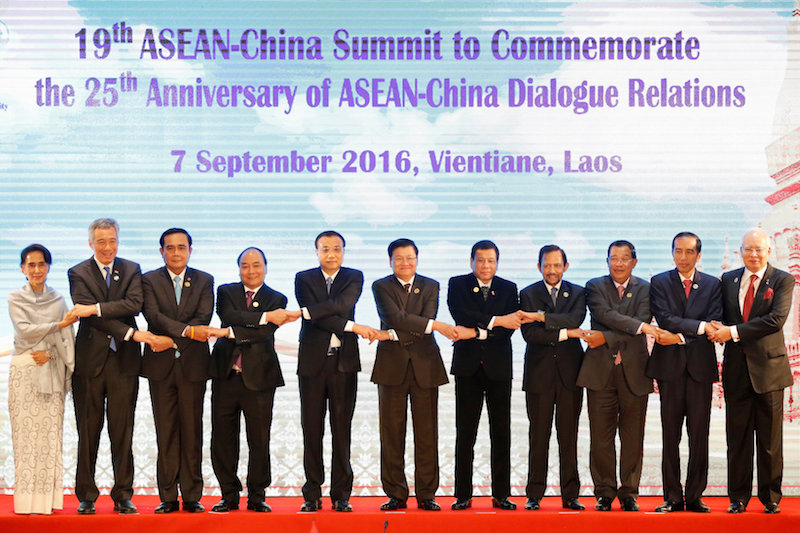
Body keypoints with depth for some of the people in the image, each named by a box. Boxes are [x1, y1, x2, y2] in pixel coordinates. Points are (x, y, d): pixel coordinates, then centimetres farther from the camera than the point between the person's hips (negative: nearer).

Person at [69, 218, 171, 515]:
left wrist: (96, 308, -17)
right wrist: (132, 333, -16)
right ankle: (86, 496, 12)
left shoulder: (132, 270, 10)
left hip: (124, 360, 1)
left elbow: (135, 304, -8)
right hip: (90, 359, -1)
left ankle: (122, 496, 9)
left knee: (123, 432, 2)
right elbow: (90, 316, -9)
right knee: (88, 432, 3)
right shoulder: (78, 273, 4)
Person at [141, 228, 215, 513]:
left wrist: (170, 339, -17)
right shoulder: (149, 280, 5)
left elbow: (203, 317, -5)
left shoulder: (204, 281, 8)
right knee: (165, 433, 2)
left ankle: (192, 497, 8)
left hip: (193, 364, 0)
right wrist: (187, 330, -24)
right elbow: (154, 316, -10)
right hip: (161, 364, 0)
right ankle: (168, 497, 8)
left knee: (192, 432, 3)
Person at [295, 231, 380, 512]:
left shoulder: (354, 277, 7)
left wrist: (307, 311, -19)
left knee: (342, 430, 2)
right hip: (312, 360, 0)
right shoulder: (304, 278, 5)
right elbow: (316, 316, -9)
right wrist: (352, 327, -14)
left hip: (344, 362, 0)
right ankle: (312, 495, 9)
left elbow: (344, 304, -13)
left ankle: (341, 495, 8)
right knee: (312, 429, 2)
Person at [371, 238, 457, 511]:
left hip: (424, 365, 1)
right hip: (392, 365, -1)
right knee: (392, 432, 1)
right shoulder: (381, 287, 4)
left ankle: (426, 494, 8)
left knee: (427, 432, 1)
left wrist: (393, 334, -15)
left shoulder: (430, 286, 9)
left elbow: (427, 319, -7)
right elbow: (395, 317, -13)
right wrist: (435, 325, -18)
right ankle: (396, 494, 9)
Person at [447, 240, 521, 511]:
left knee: (501, 433, 2)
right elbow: (461, 315, -12)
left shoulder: (508, 288, 9)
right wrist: (496, 321, -15)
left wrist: (477, 332, -14)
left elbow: (510, 327, -4)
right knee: (465, 433, 0)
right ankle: (463, 495, 5)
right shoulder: (457, 284, 6)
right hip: (467, 367, -1)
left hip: (498, 367, 1)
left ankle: (501, 494, 8)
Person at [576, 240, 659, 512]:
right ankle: (605, 492, 13)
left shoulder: (644, 289, 7)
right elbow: (605, 314, -11)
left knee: (633, 438, 3)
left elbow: (640, 327, -7)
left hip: (634, 370, 0)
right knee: (601, 437, 2)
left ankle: (629, 493, 13)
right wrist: (639, 326, -19)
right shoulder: (595, 286, 8)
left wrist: (606, 338, -13)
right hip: (600, 370, 0)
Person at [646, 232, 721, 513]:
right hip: (670, 366, -1)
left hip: (701, 366, 1)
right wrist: (699, 326, -13)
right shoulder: (659, 283, 7)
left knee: (699, 435, 2)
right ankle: (672, 497, 7)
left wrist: (681, 336, -10)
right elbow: (665, 319, -8)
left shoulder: (712, 285, 10)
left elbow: (714, 325, -1)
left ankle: (695, 497, 9)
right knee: (670, 435, 1)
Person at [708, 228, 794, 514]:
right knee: (737, 437, 6)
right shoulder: (728, 280, 12)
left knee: (770, 438, 3)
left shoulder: (783, 281, -1)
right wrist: (718, 330, -9)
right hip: (736, 369, 3)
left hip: (768, 367, -3)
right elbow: (721, 317, 16)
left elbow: (776, 319, -15)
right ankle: (738, 497, 14)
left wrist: (733, 332, -17)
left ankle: (771, 498, 15)